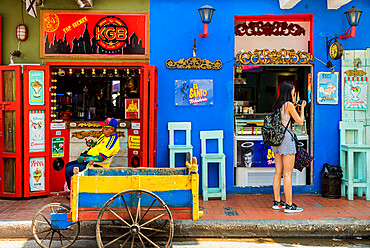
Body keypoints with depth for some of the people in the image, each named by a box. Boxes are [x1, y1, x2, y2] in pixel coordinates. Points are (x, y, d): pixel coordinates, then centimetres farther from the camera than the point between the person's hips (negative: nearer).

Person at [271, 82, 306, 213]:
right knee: (288, 174, -4)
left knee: (278, 172, 12)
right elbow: (300, 122, -6)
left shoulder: (277, 105, 12)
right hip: (286, 138, -8)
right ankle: (289, 205, 0)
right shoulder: (289, 105, -10)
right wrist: (302, 108, 7)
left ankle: (277, 202, 18)